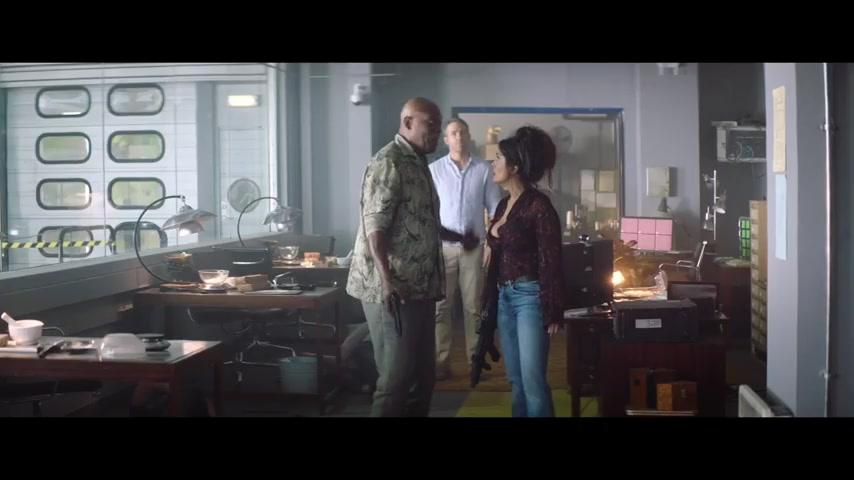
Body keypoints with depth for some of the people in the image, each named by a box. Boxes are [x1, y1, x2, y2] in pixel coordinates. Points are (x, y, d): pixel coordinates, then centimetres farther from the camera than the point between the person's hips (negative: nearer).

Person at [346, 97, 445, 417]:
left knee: (423, 375, 13)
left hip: (419, 287, 10)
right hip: (394, 290, -9)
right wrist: (387, 281, -27)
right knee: (397, 377, -5)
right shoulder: (388, 162, -12)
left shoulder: (418, 163, 17)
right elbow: (374, 224, -20)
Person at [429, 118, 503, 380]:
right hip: (443, 246, 0)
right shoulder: (434, 169, 2)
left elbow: (494, 208, 5)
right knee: (440, 306, 0)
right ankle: (441, 363, 5)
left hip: (474, 246, 0)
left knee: (474, 306, 5)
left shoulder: (483, 169, 3)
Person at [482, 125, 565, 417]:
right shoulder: (504, 204, 12)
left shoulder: (538, 205, -12)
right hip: (505, 297, 8)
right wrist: (490, 300, 17)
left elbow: (550, 262, -14)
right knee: (516, 380, 12)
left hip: (530, 296, -8)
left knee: (532, 380, -8)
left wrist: (552, 311, -16)